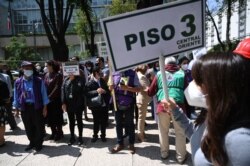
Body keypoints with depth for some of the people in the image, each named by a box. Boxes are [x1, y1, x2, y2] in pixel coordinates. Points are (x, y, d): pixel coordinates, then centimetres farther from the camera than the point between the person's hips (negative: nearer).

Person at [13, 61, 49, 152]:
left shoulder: (39, 81, -5)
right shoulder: (18, 82, 2)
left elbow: (44, 94, -3)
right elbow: (16, 96, 8)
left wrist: (45, 108, -6)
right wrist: (16, 109, 7)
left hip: (37, 107, -2)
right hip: (24, 107, 2)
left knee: (39, 126, 7)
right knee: (28, 127, 13)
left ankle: (38, 143, 25)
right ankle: (32, 142, 33)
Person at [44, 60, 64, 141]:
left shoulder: (58, 75, -9)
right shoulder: (46, 75, 9)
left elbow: (57, 87, -13)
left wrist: (50, 96, -14)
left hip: (56, 99, -6)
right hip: (48, 99, 6)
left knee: (57, 116, 4)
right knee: (50, 117, 12)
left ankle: (59, 132, 18)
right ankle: (53, 132, 25)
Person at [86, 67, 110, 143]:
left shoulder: (103, 81, 7)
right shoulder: (90, 83, -8)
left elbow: (108, 91, 10)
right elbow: (87, 93, -19)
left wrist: (105, 91, -11)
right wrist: (96, 91, -27)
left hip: (104, 105, 4)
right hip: (95, 106, -3)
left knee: (104, 122, 10)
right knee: (96, 122, 9)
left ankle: (103, 135, 26)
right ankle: (95, 135, 27)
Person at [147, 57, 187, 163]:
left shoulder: (159, 74, 10)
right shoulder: (181, 74, 9)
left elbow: (150, 92, 13)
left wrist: (147, 90, 34)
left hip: (162, 105, 1)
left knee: (163, 131, 18)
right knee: (180, 132, 13)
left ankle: (164, 153, 31)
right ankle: (181, 156, 22)